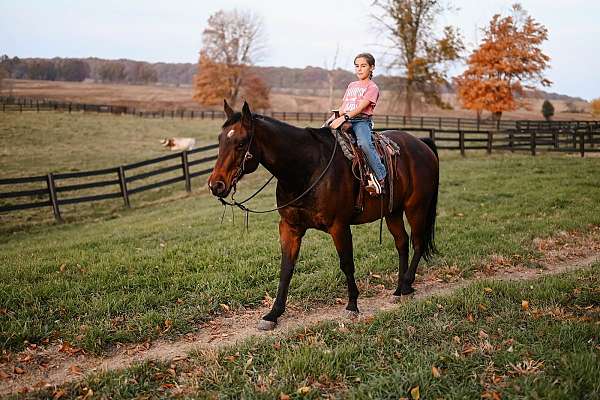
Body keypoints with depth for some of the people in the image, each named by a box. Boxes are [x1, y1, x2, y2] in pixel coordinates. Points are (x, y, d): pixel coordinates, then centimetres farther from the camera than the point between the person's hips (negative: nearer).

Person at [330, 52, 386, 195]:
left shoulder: (372, 87, 4)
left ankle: (380, 177, -28)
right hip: (344, 120, 7)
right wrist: (333, 118, 4)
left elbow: (361, 107, -12)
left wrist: (345, 117, -26)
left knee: (364, 143, -35)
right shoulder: (351, 85, 26)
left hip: (362, 121, -7)